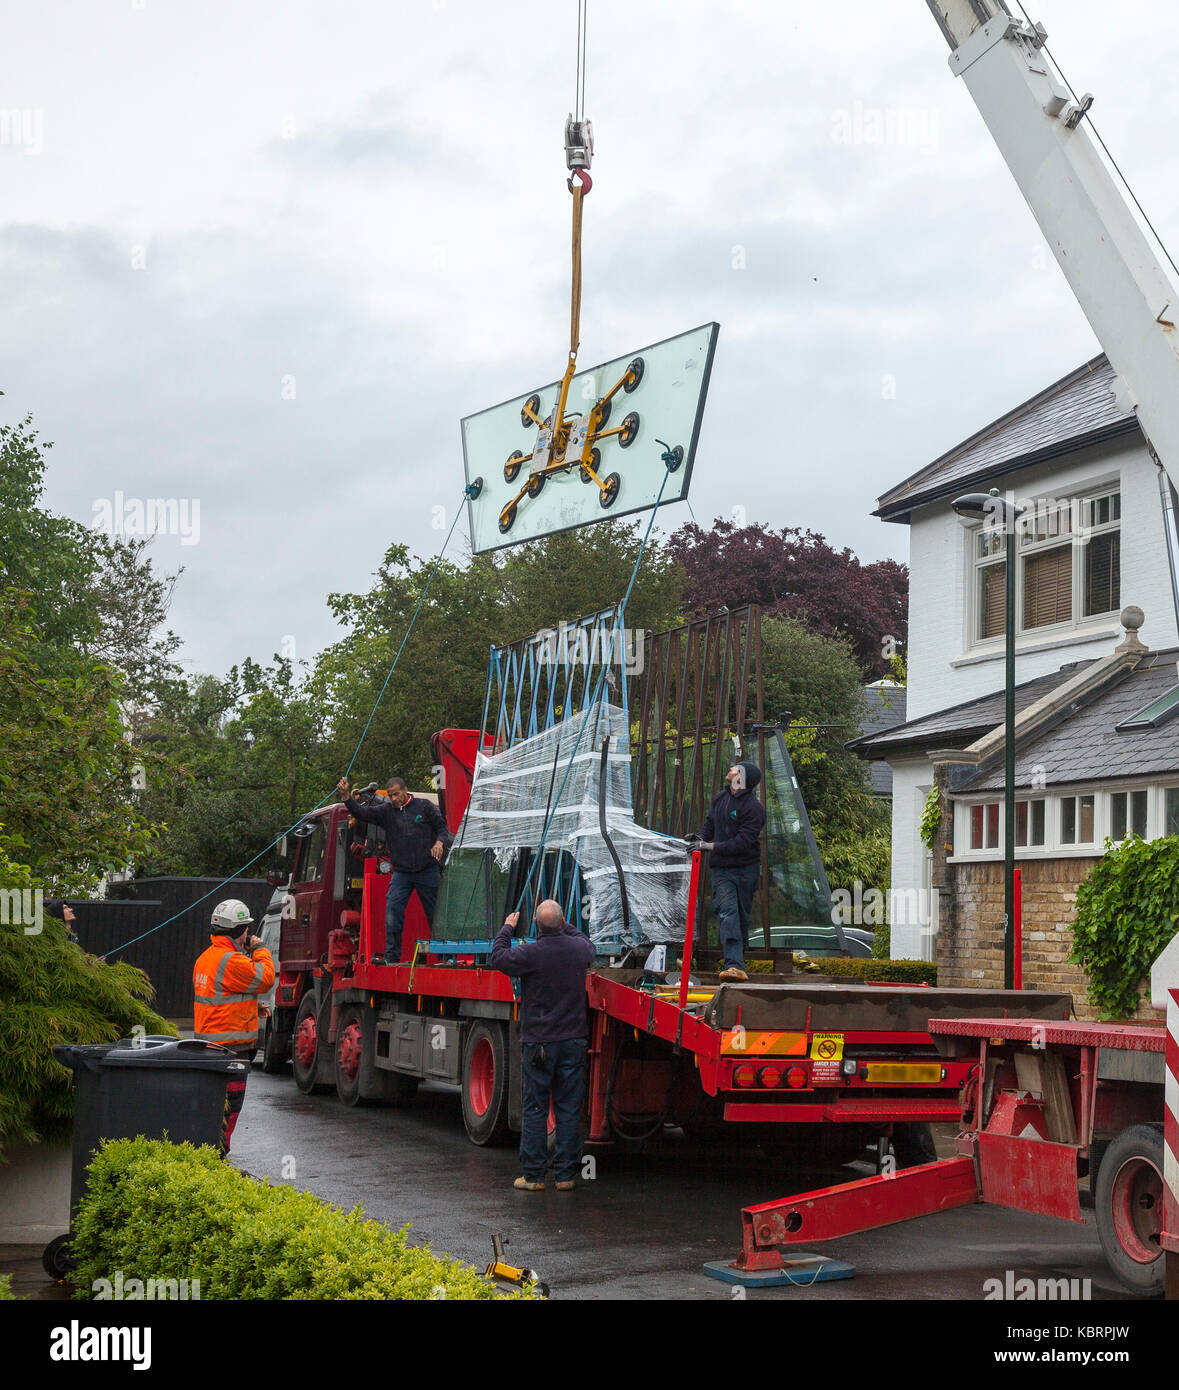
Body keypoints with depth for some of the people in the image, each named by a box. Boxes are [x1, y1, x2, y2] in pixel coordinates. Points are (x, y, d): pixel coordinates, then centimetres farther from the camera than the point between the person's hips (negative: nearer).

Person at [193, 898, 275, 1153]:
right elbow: (265, 978, -13)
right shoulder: (232, 961, -18)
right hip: (231, 1045, -10)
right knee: (229, 1105, -5)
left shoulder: (205, 957, 14)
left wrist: (245, 952, 16)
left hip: (206, 1042, 10)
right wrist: (259, 950, 0)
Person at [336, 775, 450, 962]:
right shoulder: (386, 811, 5)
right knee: (392, 911, -12)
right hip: (401, 872, 2)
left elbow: (442, 827, 3)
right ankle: (391, 956, -7)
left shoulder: (425, 806, 1)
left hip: (427, 871, -2)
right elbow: (362, 813, -5)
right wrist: (346, 796, -19)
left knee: (435, 913, 5)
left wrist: (439, 843, -17)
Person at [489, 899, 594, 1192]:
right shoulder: (579, 948, -1)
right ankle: (565, 1175, 8)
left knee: (535, 1110, 3)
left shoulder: (530, 953, -15)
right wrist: (564, 925, 32)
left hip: (539, 1042, -3)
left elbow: (497, 958, 1)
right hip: (574, 1040, 3)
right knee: (569, 1110, 7)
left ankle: (533, 1175, 5)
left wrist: (507, 928, 13)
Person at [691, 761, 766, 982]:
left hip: (746, 869, -3)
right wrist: (701, 837, 2)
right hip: (721, 869, 3)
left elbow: (743, 842, -16)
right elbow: (710, 823, 25)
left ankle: (734, 962, 17)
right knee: (728, 912, -15)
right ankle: (734, 964, -26)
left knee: (742, 916, 5)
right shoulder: (720, 800, 11)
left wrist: (711, 846, -19)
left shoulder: (753, 807, -10)